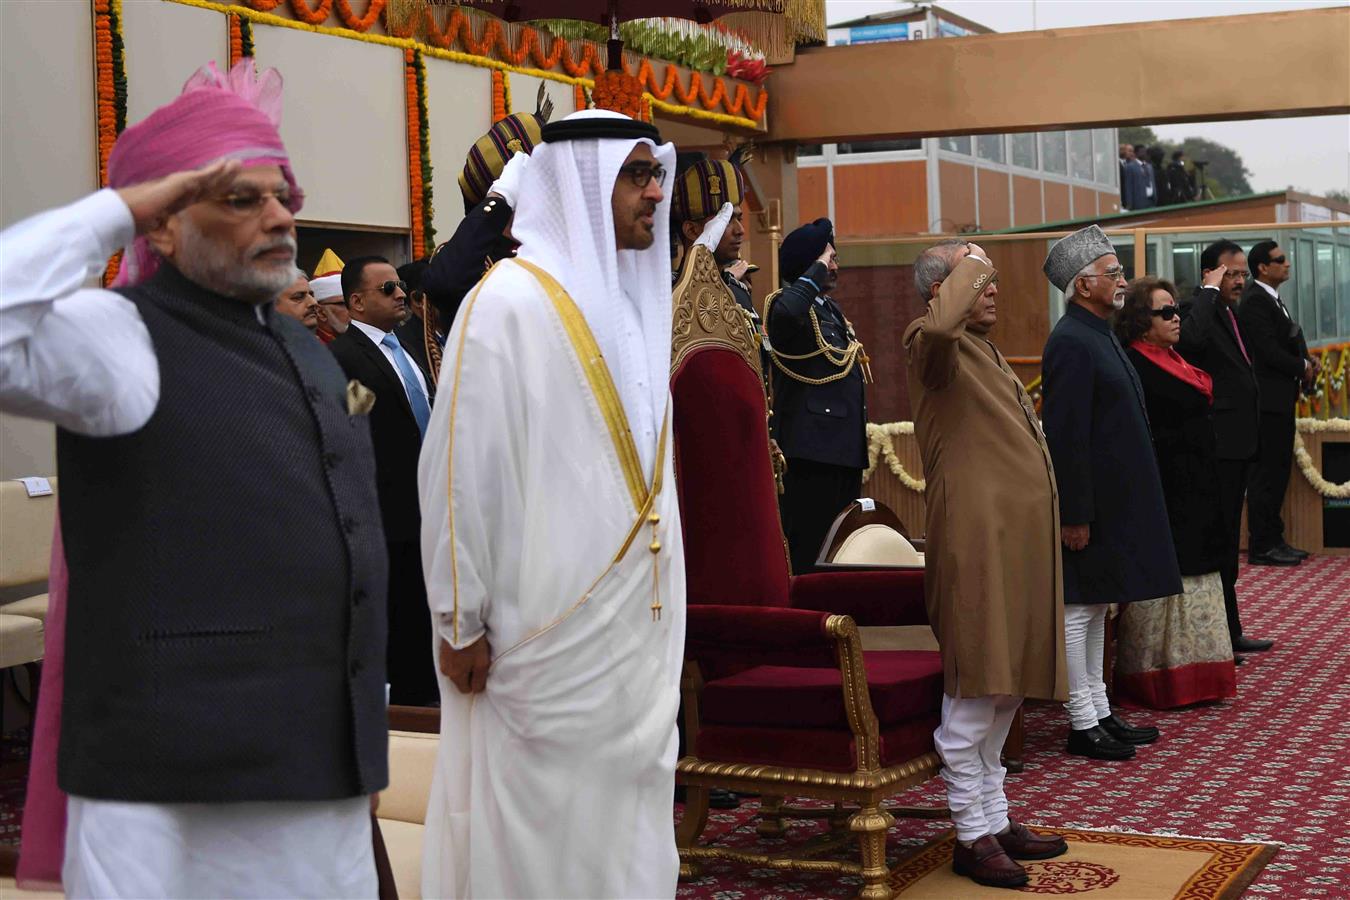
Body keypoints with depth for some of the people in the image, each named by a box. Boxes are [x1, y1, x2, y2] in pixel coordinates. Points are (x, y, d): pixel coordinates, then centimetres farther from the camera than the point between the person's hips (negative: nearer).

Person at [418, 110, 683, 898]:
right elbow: (462, 472, -12)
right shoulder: (510, 302, -11)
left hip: (637, 621, 7)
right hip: (548, 624, -7)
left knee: (626, 830, 12)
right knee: (540, 834, 1)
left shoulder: (634, 299, 12)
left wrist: (661, 613, 14)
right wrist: (463, 623, -12)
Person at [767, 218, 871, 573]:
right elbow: (787, 312, -36)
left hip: (846, 447, 9)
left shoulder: (831, 308, 20)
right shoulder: (786, 304, -8)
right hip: (811, 447, -9)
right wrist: (817, 269, -21)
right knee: (808, 550, -10)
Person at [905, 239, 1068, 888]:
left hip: (1016, 536, 10)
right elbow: (940, 325, -33)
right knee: (975, 690, -6)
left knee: (1004, 688, 14)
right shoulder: (930, 343, -7)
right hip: (976, 536, -10)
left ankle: (996, 818, 23)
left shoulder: (983, 350, 24)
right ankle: (972, 835, 2)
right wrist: (969, 267, -16)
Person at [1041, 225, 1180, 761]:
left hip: (1114, 498, 10)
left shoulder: (1098, 335, 13)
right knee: (1080, 607, -1)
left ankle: (1100, 712, 24)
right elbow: (1066, 436, -21)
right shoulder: (1072, 343, -18)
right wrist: (1075, 515, -22)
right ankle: (1083, 725, 6)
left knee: (1096, 606, 15)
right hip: (1092, 501, -10)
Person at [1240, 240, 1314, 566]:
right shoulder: (1255, 301, -15)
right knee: (1267, 473, -6)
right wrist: (1303, 367, -7)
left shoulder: (1271, 299, 17)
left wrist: (1305, 363, 0)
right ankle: (1261, 547, -1)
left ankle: (1273, 539, 20)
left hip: (1280, 398, 10)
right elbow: (1269, 351, -21)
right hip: (1268, 400, -10)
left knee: (1277, 470, 14)